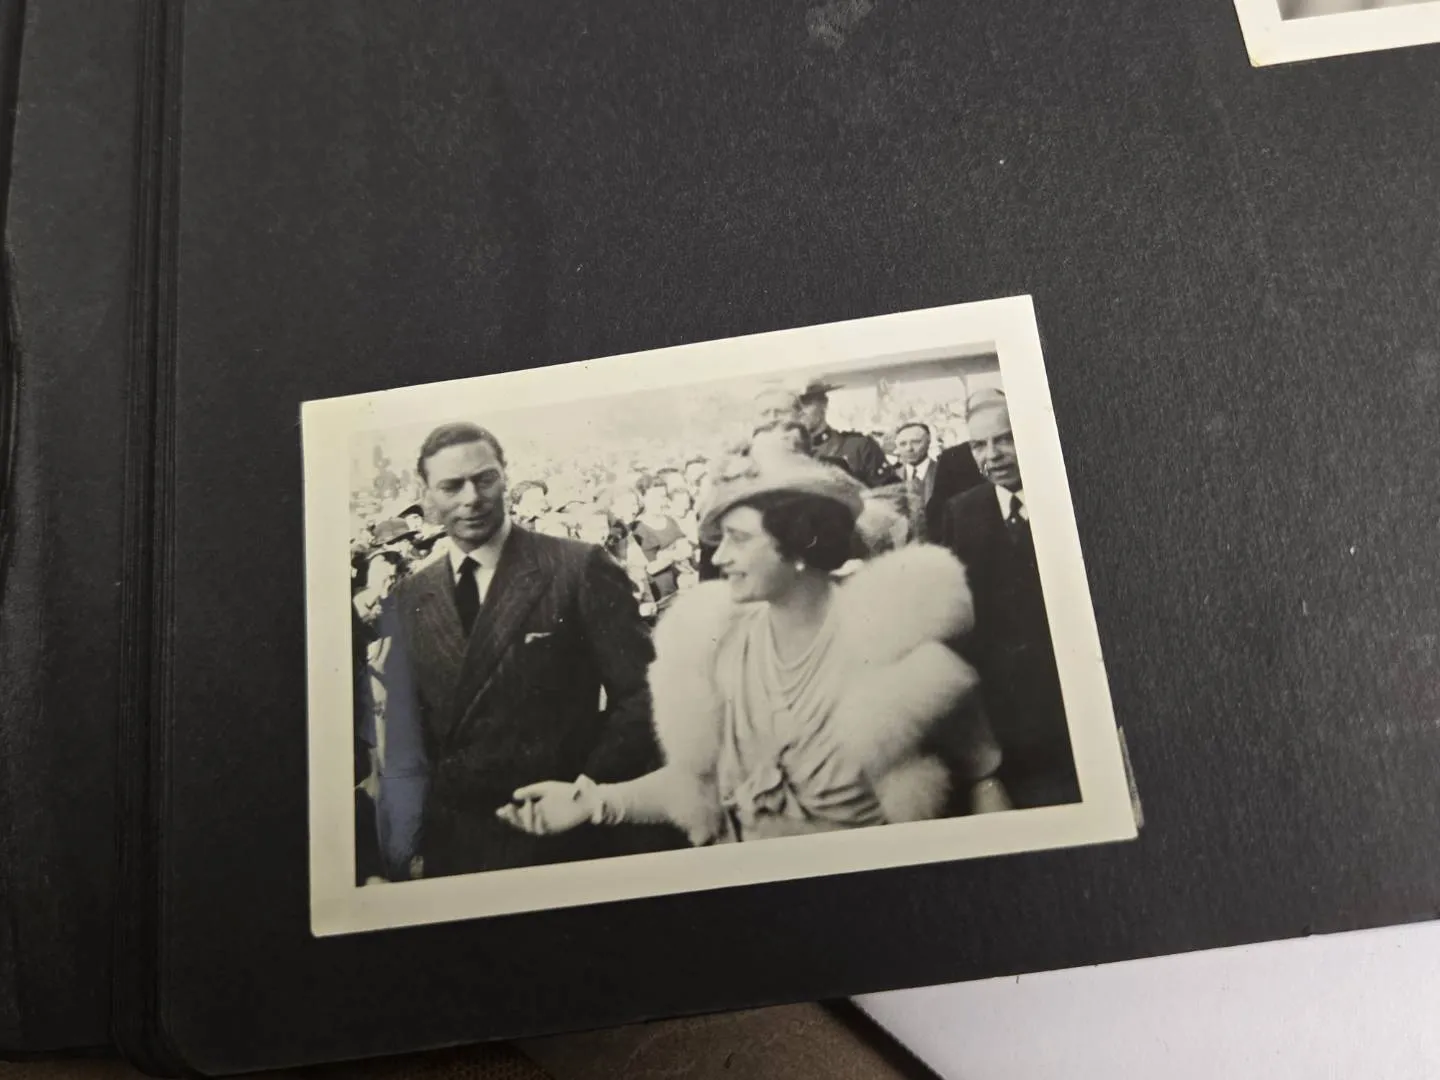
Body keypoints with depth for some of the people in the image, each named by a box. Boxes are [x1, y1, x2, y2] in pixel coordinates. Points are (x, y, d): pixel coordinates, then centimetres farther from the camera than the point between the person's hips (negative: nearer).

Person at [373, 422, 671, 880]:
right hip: (451, 843, 4)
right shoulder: (411, 598, 4)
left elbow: (640, 695, -8)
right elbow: (405, 741, 4)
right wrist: (407, 850, -3)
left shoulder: (580, 568, -9)